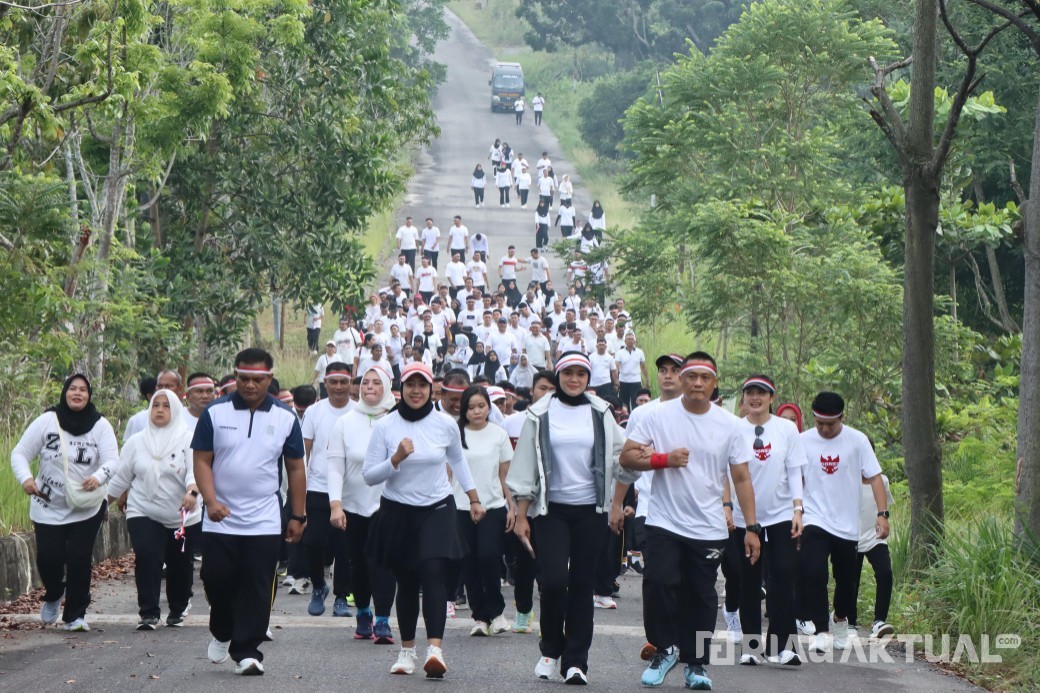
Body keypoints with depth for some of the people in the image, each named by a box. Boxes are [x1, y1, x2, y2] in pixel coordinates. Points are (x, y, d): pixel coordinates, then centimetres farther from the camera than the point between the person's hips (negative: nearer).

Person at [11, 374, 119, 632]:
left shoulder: (100, 425, -6)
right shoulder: (47, 421, -7)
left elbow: (112, 460, -13)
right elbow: (20, 453, -5)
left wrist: (98, 477, -36)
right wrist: (26, 478, -25)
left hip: (86, 508, 0)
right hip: (48, 507, 0)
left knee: (79, 560, -6)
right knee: (48, 559, -4)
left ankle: (75, 615, 10)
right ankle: (53, 596, 30)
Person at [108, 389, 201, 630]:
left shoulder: (187, 440, -3)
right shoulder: (137, 442, 7)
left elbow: (195, 470, -17)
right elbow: (120, 478, 13)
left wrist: (192, 492, -36)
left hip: (182, 516, -1)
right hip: (144, 514, 1)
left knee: (180, 565, 8)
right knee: (147, 558, -17)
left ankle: (178, 610, 31)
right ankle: (149, 614, -12)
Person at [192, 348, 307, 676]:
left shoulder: (285, 418, 3)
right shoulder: (215, 413, -1)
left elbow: (295, 468, 8)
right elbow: (202, 461, -1)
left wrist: (298, 516, 7)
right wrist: (211, 500, -16)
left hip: (264, 523, 0)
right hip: (220, 521, 0)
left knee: (257, 590, -2)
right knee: (217, 581, 3)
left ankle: (247, 651, 3)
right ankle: (222, 633, 29)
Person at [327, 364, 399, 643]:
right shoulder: (345, 422, 3)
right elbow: (335, 465, -1)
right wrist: (335, 504, -9)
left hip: (385, 503, -2)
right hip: (353, 504, 2)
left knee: (381, 562, -13)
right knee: (358, 563, 11)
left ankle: (382, 621, -12)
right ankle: (363, 615, 30)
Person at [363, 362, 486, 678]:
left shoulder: (446, 425, -1)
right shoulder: (385, 426, -5)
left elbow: (458, 460, 18)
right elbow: (369, 476, -5)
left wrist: (474, 499, 22)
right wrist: (396, 459, -21)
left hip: (437, 510, -1)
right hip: (398, 512, 1)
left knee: (433, 574, -18)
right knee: (406, 583, 8)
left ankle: (435, 648, -28)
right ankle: (407, 650, 21)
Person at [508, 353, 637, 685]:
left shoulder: (599, 414, 5)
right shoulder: (540, 415, 1)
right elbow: (525, 467, 2)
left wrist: (617, 504, 8)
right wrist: (521, 516, -1)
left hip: (590, 510, 1)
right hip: (551, 509, -1)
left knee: (582, 584, 1)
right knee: (553, 580, -13)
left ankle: (575, 660, 6)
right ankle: (551, 649, 9)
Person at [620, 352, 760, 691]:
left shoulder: (729, 424, 3)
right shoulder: (659, 415, -2)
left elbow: (741, 478, 5)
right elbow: (628, 457, -4)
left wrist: (752, 527, 0)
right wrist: (664, 459, -19)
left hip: (709, 529, 2)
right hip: (664, 523, -1)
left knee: (701, 597, 6)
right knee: (658, 584, -12)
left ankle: (695, 663, 19)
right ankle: (664, 650, 8)